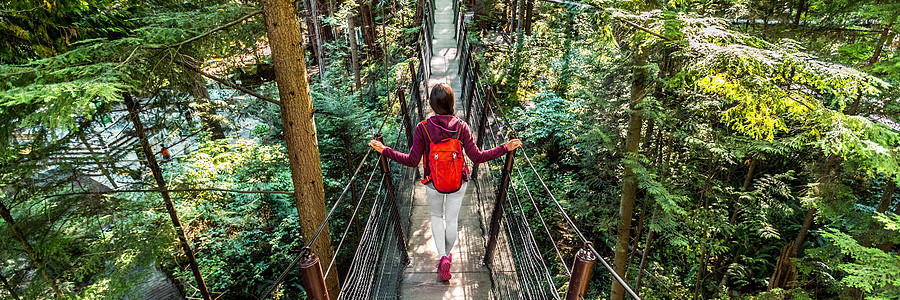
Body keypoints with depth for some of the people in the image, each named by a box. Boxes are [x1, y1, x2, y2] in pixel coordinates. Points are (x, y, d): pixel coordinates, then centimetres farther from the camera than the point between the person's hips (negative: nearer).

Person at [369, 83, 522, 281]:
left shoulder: (423, 128, -19)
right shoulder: (461, 127, -16)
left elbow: (412, 161, -16)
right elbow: (477, 157, -15)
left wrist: (384, 150, -8)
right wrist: (505, 148, -6)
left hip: (433, 185, -1)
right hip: (458, 184, 1)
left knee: (436, 217, 24)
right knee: (452, 220, 21)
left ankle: (442, 257, 13)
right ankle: (447, 255, 40)